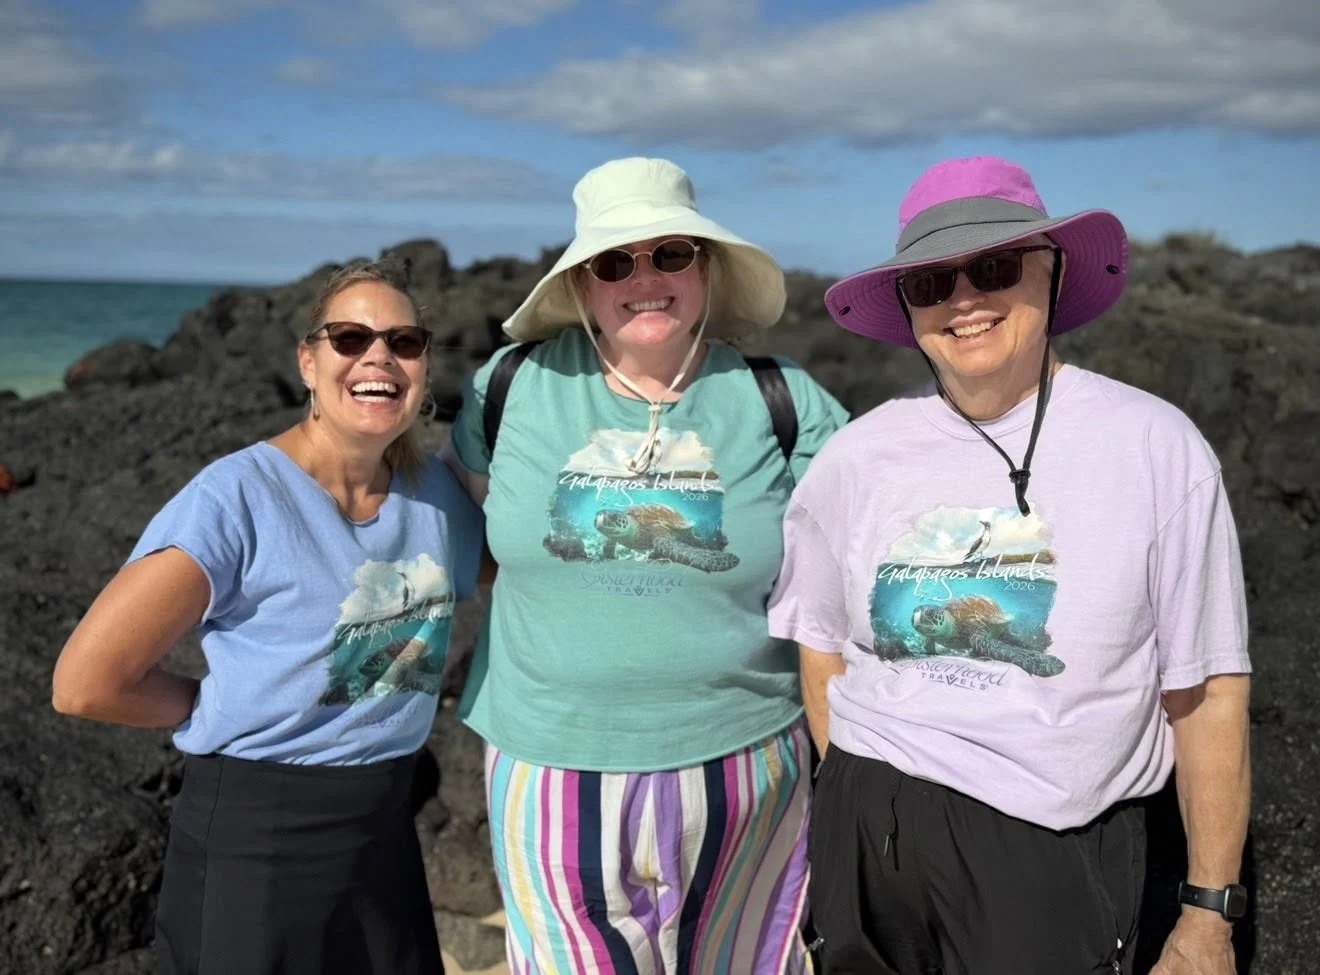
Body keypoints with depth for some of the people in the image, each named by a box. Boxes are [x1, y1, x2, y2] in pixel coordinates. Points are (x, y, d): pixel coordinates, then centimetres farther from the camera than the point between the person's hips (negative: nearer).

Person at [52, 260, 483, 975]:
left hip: (385, 828, 5)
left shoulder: (439, 492, -2)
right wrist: (233, 711, -5)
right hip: (252, 841, -5)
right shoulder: (237, 500, -19)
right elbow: (85, 683, -17)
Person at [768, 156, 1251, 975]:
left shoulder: (1155, 446, -8)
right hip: (868, 837, 3)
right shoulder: (858, 456, -1)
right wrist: (861, 810, 9)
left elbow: (1208, 693, -5)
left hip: (1057, 854, -2)